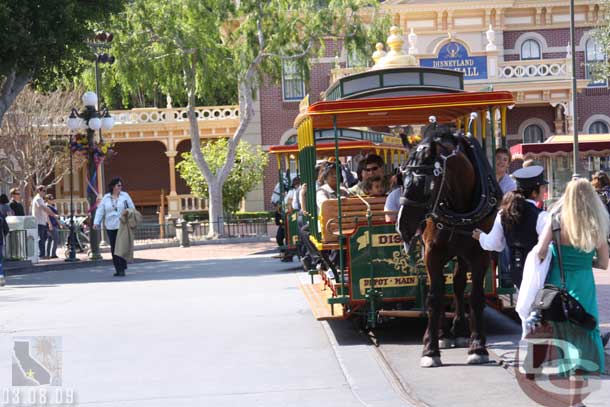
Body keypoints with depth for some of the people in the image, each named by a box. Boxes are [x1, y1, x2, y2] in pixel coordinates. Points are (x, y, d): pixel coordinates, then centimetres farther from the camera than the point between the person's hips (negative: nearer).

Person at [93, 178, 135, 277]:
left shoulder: (125, 196, 3)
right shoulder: (106, 198, 7)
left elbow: (132, 208, 6)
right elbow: (100, 210, 3)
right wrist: (96, 222, -8)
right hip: (110, 227, 2)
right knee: (113, 248, 4)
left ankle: (122, 269, -8)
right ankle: (117, 269, 11)